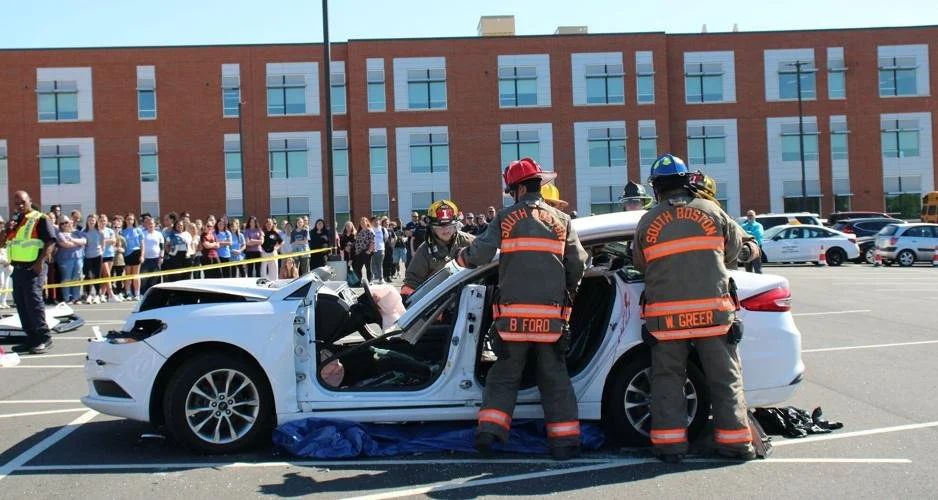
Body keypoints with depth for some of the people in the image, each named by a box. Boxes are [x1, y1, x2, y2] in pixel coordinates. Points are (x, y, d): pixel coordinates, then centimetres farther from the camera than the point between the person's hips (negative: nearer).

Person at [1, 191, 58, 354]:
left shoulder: (40, 219, -6)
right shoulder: (14, 221, 19)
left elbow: (51, 242, -14)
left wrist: (40, 262, -22)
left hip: (32, 268, -8)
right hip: (17, 269, 9)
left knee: (34, 302, -11)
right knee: (21, 304, 10)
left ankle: (44, 338, -6)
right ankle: (32, 338, 16)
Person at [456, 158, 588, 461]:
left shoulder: (506, 218, 0)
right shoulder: (561, 221, 7)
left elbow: (480, 254, -7)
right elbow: (578, 264, 5)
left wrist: (462, 257, 15)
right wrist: (568, 294, 21)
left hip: (513, 313, -1)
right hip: (551, 315, 1)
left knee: (504, 375, 11)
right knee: (555, 378, 9)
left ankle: (489, 430, 2)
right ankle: (564, 440, 7)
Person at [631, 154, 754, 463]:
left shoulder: (648, 222, 2)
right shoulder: (710, 211, 3)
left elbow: (640, 265, 11)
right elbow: (734, 249, 13)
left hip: (665, 316, 0)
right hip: (713, 310, 0)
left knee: (667, 378, 10)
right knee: (724, 378, 10)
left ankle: (670, 444, 8)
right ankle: (735, 442, 14)